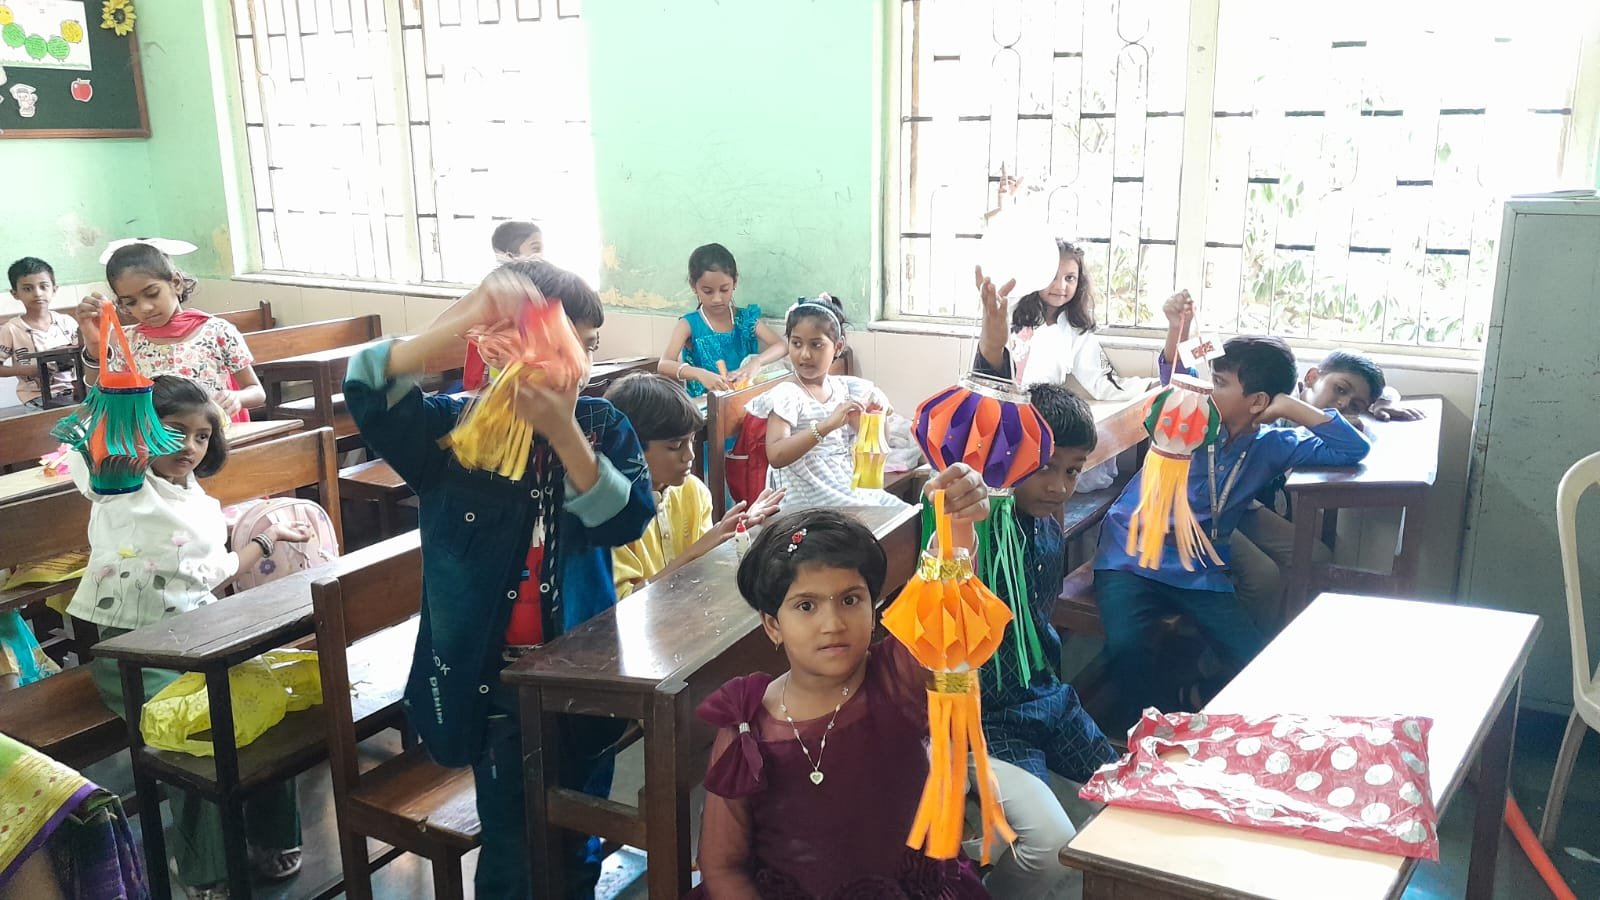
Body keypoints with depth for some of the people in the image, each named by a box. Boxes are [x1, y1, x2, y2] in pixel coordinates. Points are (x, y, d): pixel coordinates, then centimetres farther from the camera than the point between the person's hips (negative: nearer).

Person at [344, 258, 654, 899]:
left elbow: (628, 520, -15)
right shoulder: (454, 426, -7)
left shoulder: (601, 426, 0)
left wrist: (563, 432, -28)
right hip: (495, 676, -2)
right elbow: (370, 392, -25)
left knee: (579, 847, 18)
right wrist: (459, 324, -41)